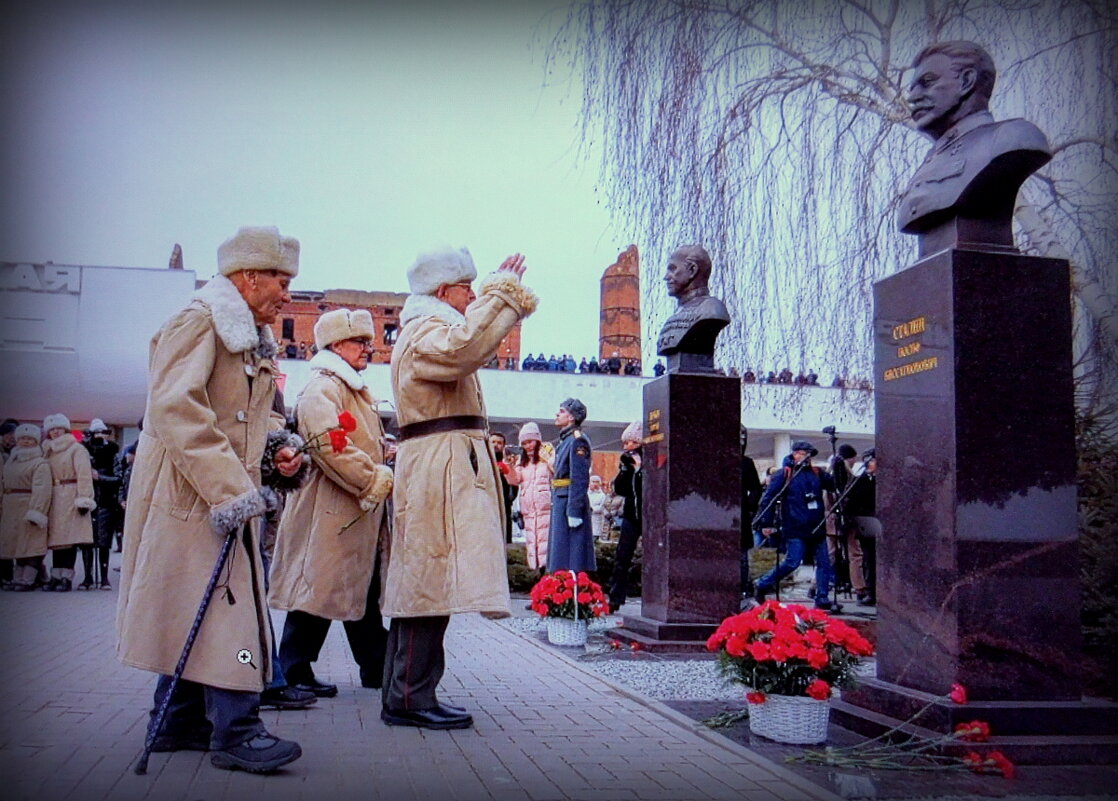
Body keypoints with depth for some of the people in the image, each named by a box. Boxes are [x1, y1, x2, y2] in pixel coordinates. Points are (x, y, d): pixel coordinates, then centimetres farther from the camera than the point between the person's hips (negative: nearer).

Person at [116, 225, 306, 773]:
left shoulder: (252, 341, 18)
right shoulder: (199, 321, -13)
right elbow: (175, 408, -25)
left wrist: (279, 445, 7)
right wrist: (230, 489, -29)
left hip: (225, 496, 10)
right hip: (192, 495, -10)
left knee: (194, 612, 14)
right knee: (225, 605, -11)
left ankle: (179, 723, 23)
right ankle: (235, 732, -7)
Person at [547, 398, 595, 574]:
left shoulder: (577, 440, -13)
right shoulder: (565, 439, 17)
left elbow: (580, 479, -19)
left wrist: (574, 511, -22)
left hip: (570, 502, -10)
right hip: (560, 500, 10)